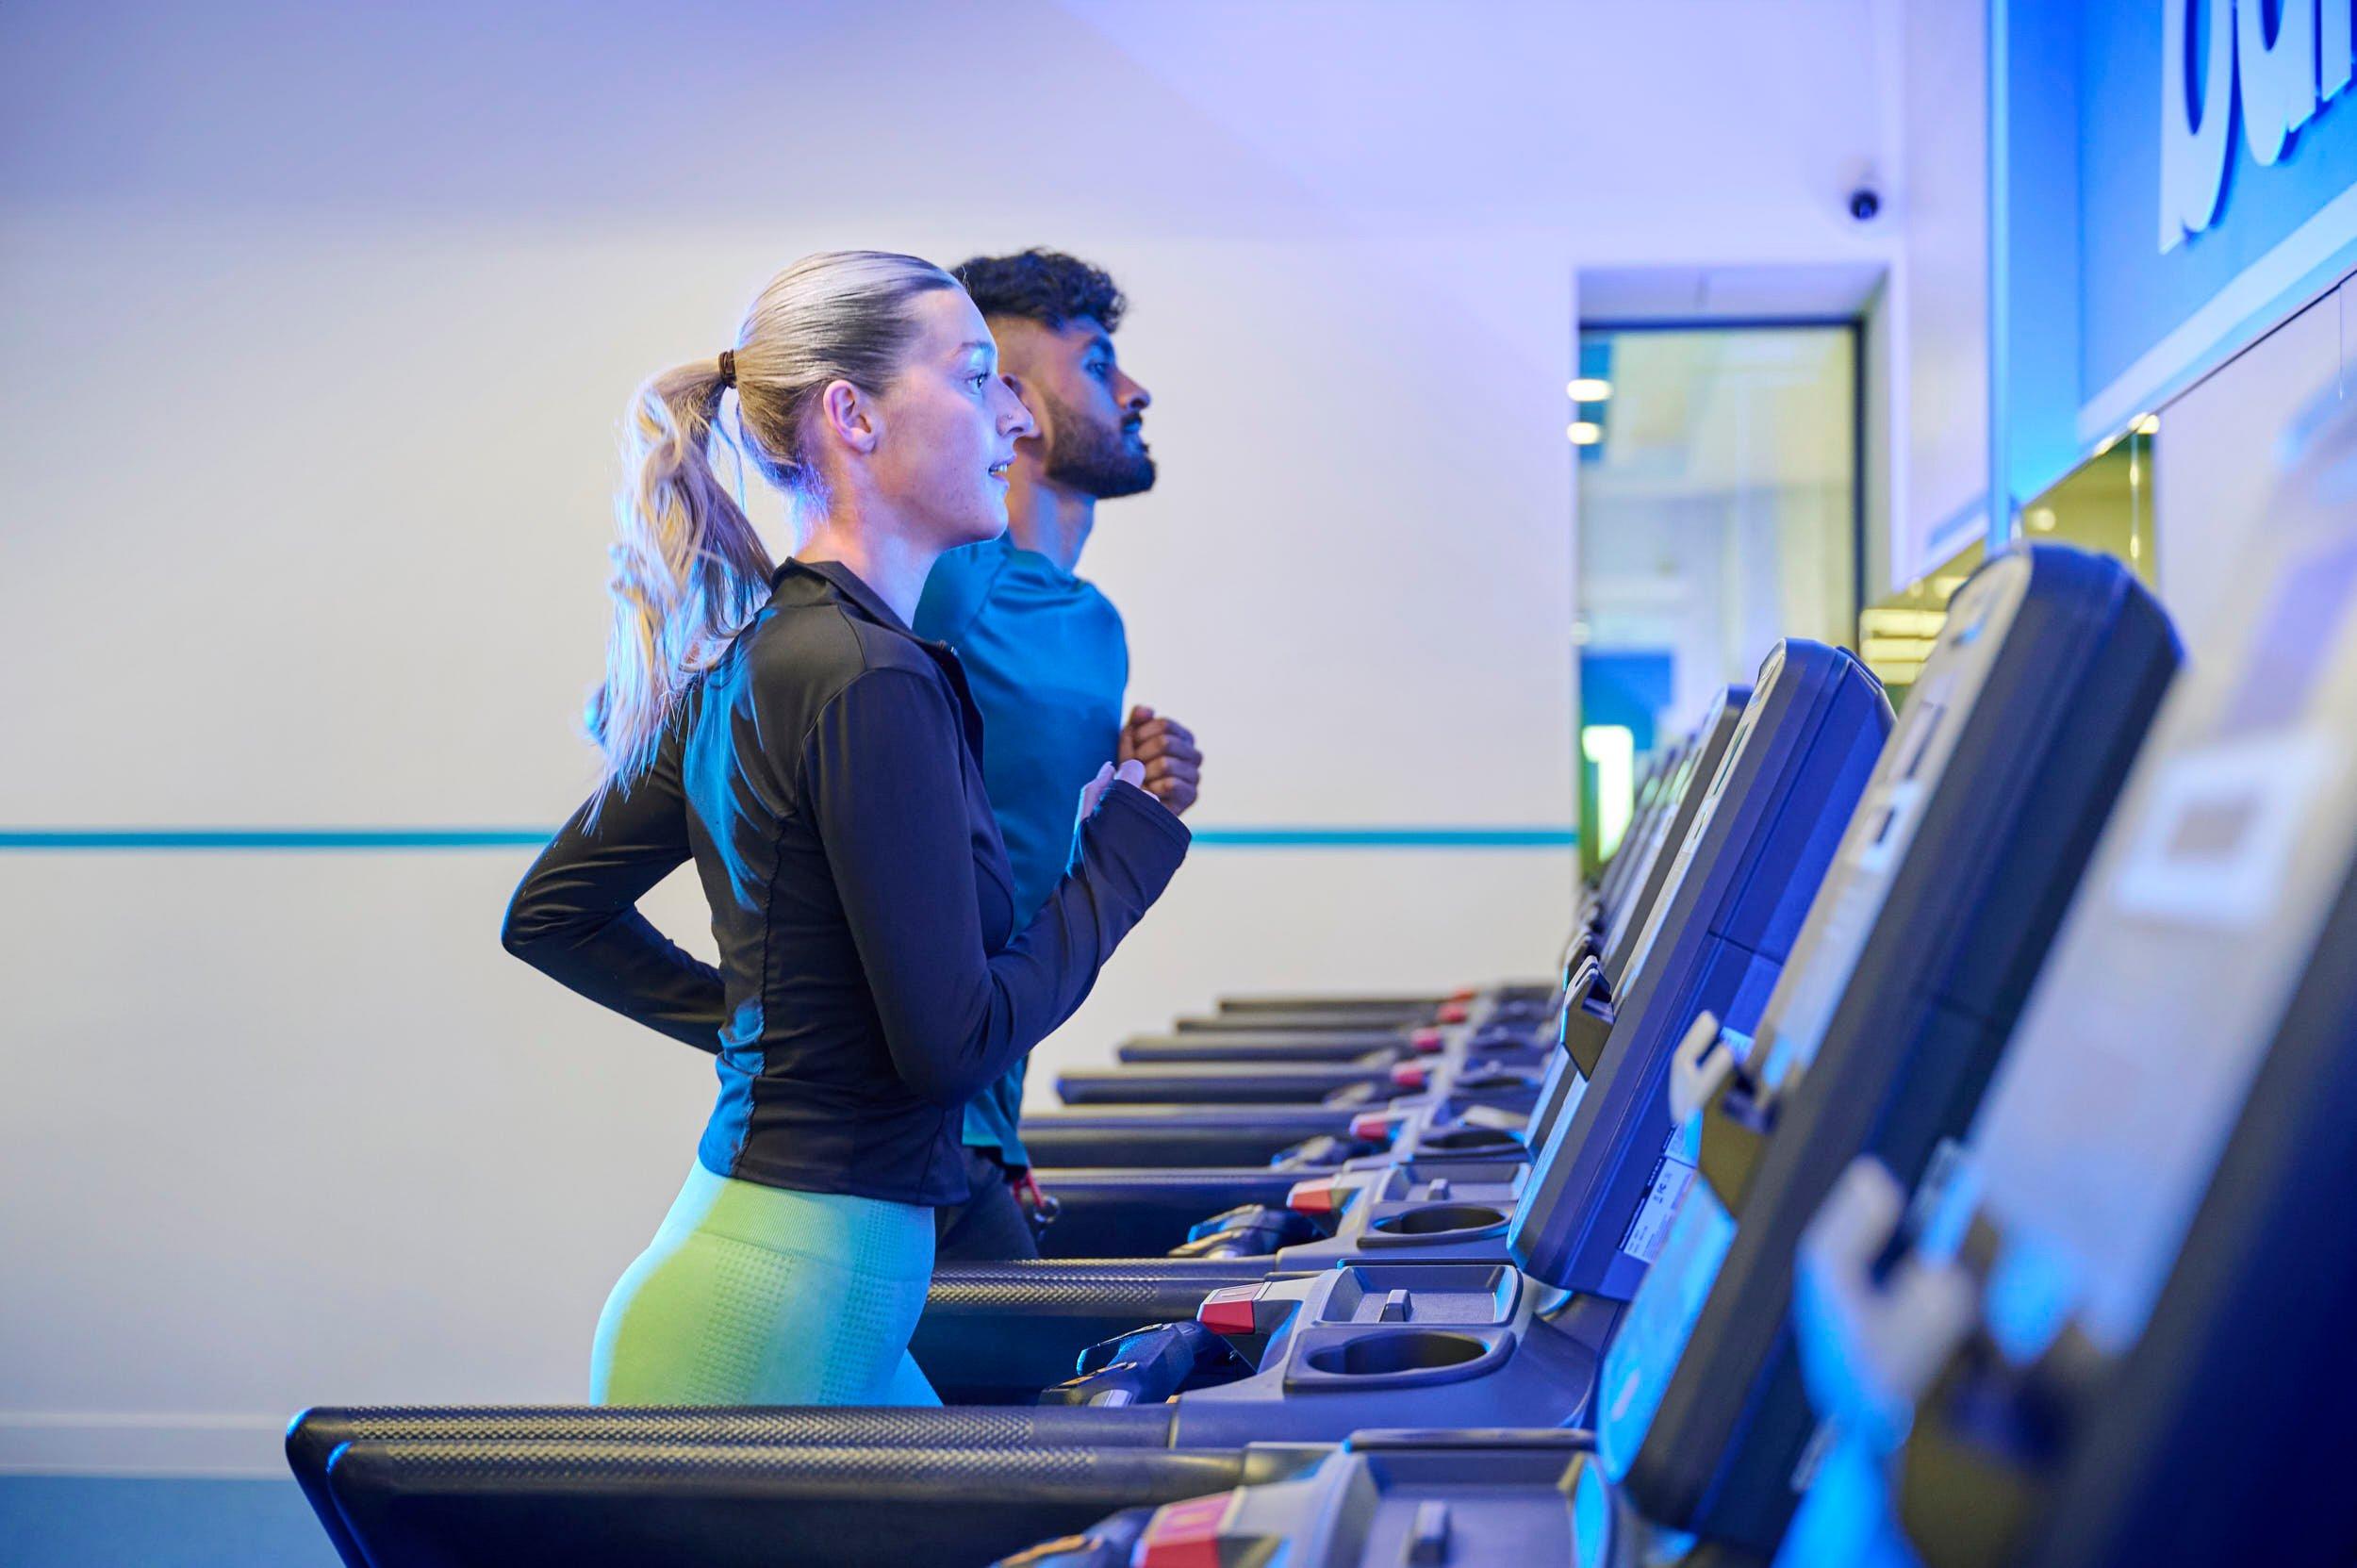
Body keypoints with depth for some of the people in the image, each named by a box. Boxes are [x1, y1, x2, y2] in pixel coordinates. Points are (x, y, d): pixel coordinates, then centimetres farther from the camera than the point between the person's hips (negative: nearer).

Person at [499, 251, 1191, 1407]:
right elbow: (956, 1041, -17)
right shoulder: (870, 681, -18)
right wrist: (1127, 842, -4)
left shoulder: (749, 655, 10)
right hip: (775, 1324, -10)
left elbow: (549, 914, 19)